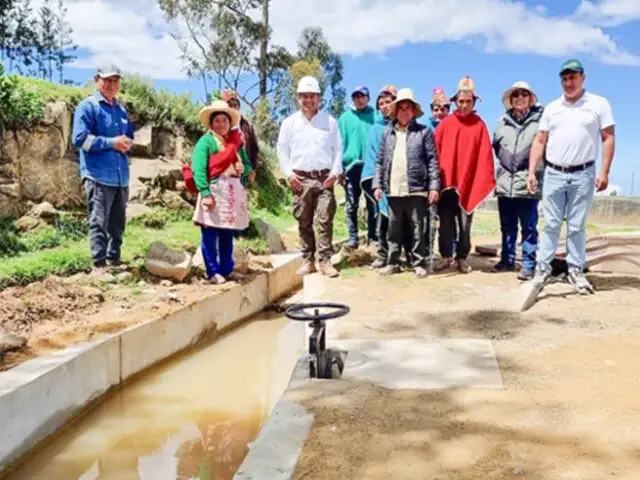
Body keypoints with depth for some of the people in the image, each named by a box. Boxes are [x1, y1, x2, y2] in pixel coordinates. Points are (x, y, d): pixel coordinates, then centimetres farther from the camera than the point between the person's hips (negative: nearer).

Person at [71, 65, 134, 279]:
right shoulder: (87, 106, -4)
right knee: (99, 222, -7)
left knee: (117, 223, 13)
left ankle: (114, 259, 23)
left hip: (121, 176, 7)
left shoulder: (122, 110, 18)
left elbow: (130, 136, 25)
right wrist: (111, 142, -17)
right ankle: (99, 264, -3)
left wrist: (128, 143, 0)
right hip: (98, 175, -7)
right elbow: (79, 138, -14)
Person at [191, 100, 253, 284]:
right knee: (210, 234, -4)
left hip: (234, 192, 6)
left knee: (228, 234, 11)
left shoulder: (236, 141, 17)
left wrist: (242, 168, -4)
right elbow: (198, 169, -11)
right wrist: (205, 193, -21)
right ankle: (213, 272, 2)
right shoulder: (206, 141, -1)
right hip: (214, 191, -6)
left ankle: (227, 269, 19)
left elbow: (248, 165, 21)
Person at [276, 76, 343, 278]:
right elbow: (282, 149, 8)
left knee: (325, 221, -5)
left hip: (324, 178, -1)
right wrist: (289, 173, -2)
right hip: (300, 179, 1)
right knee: (304, 223, 5)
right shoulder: (289, 122, 8)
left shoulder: (330, 121, 9)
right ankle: (307, 260, 12)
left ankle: (325, 261, -1)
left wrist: (335, 171, -3)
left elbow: (338, 149, 8)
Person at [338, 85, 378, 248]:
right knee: (352, 205, 4)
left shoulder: (376, 116, 5)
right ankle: (353, 237, 10)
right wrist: (339, 166, -3)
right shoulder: (345, 117, 9)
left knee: (373, 203, 5)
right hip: (351, 164, 1)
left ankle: (373, 235, 14)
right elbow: (340, 142, 5)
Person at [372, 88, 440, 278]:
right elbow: (380, 161, 13)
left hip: (416, 189, -3)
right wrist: (378, 184, 5)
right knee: (394, 229, 9)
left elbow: (432, 161, -1)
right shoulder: (387, 132, 13)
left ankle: (419, 263, 11)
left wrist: (434, 186, -7)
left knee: (417, 229, 2)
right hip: (393, 190, 3)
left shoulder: (424, 131, 4)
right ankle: (392, 262, 18)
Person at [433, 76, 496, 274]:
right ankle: (446, 256, 18)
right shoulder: (445, 124, 2)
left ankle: (462, 257, 20)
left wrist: (484, 182, -10)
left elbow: (484, 155, -4)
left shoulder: (479, 125, 1)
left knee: (465, 223, 9)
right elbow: (434, 151, 0)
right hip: (446, 182, 1)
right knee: (445, 222, 7)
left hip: (468, 183, -1)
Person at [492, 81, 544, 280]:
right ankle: (507, 260, 24)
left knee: (529, 227, 0)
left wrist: (537, 169, -5)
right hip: (505, 182, 5)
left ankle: (528, 265, 5)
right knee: (507, 226, 13)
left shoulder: (540, 119, -4)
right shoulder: (502, 121, 12)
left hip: (528, 182, -4)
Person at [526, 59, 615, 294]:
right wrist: (532, 172, 0)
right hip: (553, 174, 2)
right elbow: (540, 141, 9)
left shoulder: (599, 104, 3)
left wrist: (604, 172, -8)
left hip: (583, 175, -2)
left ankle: (576, 270, 14)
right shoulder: (552, 108, 10)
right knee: (551, 225, 3)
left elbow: (609, 138, 0)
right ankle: (543, 267, 7)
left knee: (577, 226, 5)